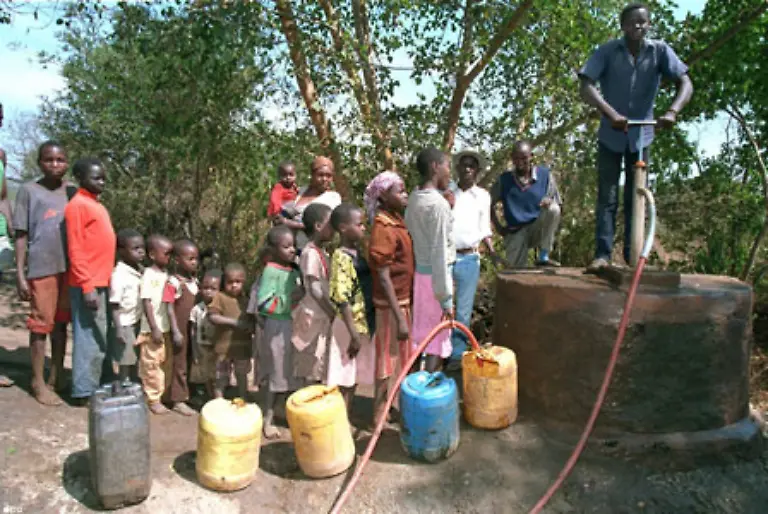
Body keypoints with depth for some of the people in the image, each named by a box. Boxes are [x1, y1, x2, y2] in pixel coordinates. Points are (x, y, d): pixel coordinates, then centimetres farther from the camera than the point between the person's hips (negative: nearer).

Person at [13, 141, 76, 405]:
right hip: (41, 268, -4)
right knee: (41, 324, 1)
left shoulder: (73, 192, 11)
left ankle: (57, 375, 23)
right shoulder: (28, 190, 0)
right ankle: (38, 382, 11)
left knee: (61, 322, 12)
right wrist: (20, 274, -6)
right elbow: (21, 235, -1)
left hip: (70, 267, 4)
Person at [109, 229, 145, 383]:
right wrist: (118, 328, -20)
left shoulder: (141, 270, 7)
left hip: (139, 323, 7)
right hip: (125, 325, -7)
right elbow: (114, 305, -18)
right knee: (125, 363, 1)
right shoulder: (119, 274, -17)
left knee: (135, 362, 16)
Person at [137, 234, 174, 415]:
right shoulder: (149, 275, -14)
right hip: (152, 329, -7)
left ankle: (163, 394, 29)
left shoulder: (166, 273, 8)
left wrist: (173, 327, 11)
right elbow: (146, 303, -16)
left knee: (165, 362, 15)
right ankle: (153, 399, 13)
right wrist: (154, 328, -19)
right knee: (151, 364, 3)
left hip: (165, 327, 7)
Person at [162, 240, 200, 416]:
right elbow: (170, 309, -16)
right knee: (179, 363, 3)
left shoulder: (195, 280, 6)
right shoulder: (173, 282, -15)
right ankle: (178, 400, 11)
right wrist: (175, 331, -19)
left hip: (194, 328, 7)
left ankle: (190, 393, 29)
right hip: (181, 329, -6)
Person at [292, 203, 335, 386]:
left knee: (318, 370, 15)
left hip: (323, 317, 9)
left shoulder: (321, 252, 12)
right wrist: (333, 314, -18)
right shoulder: (311, 253, -16)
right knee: (311, 372, -1)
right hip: (313, 318, -9)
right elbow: (315, 290, -21)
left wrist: (332, 312, 12)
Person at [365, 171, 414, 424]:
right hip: (391, 304, -9)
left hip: (404, 300, 9)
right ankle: (379, 413, 19)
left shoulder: (398, 221, 6)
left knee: (398, 354, 19)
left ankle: (385, 404, 36)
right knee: (388, 355, 4)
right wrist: (400, 317, -23)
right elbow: (383, 278, -22)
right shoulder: (383, 228, -20)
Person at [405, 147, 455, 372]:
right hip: (435, 275, -8)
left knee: (424, 333, 18)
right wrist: (446, 297, -19)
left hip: (420, 271, 8)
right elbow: (439, 253, -22)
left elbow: (411, 234, 7)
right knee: (438, 339, 3)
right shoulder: (439, 203, -19)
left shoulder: (414, 198, 5)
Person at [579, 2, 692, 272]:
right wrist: (611, 114, -38)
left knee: (636, 198, 5)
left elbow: (685, 83, -15)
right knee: (607, 197, -3)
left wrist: (672, 112, -35)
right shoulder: (607, 51, -12)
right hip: (610, 136, -1)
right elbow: (586, 87, -23)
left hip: (641, 136, 2)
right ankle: (603, 254, -2)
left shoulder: (660, 50, -8)